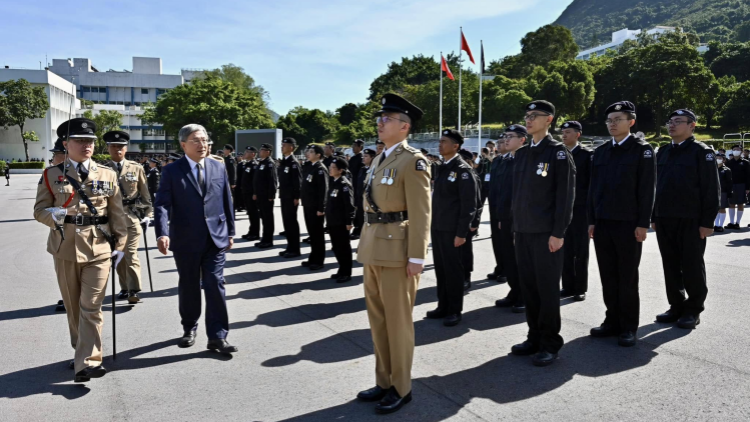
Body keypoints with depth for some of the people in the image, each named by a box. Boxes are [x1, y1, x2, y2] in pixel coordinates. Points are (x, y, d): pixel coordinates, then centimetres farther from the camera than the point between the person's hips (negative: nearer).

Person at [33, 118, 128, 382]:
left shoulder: (108, 175, 5)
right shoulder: (51, 175, 3)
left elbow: (117, 214, 6)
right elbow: (39, 210, 3)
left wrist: (119, 245, 3)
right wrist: (53, 215, -20)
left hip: (99, 249, -1)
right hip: (65, 249, 1)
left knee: (91, 307, -6)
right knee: (73, 307, 13)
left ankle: (87, 362, -6)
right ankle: (82, 351, 31)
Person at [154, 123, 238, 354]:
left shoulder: (219, 168, 6)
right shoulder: (172, 172, -3)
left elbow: (227, 202, 10)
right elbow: (162, 205, -10)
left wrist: (230, 232, 9)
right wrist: (162, 233, -24)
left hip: (216, 238, 1)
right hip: (186, 240, -1)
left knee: (215, 285, -2)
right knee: (188, 287, 13)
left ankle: (217, 337, 3)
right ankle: (189, 328, 31)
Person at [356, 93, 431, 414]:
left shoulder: (413, 161, -11)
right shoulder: (379, 159, 15)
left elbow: (421, 215, -15)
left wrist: (416, 257, -18)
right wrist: (367, 246, 17)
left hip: (397, 250, -8)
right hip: (374, 249, 9)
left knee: (397, 320, 3)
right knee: (377, 319, 15)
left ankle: (401, 388, 18)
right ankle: (384, 381, 29)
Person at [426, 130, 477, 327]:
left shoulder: (463, 170, -10)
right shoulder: (442, 168, 13)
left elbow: (469, 204, -14)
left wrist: (461, 232, -17)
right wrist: (432, 223, 13)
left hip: (452, 229, -7)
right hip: (437, 227, 7)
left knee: (453, 269, 2)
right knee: (440, 268, 13)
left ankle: (455, 310, 14)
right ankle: (443, 306, 25)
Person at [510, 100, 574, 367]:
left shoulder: (558, 153, -5)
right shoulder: (521, 154, 15)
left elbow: (565, 195, -10)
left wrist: (558, 233, -15)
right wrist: (515, 226, 13)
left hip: (546, 232, -6)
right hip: (523, 231, 6)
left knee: (547, 287, 1)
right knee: (528, 285, 11)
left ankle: (550, 343, 12)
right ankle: (535, 337, 23)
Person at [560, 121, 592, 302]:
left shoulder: (587, 154, -3)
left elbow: (592, 182, -5)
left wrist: (591, 209, -10)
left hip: (581, 210, -4)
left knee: (580, 252, 4)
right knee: (565, 251, 8)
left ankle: (580, 289, 13)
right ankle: (568, 286, 17)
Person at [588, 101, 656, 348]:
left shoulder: (642, 150, -1)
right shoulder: (600, 151, 12)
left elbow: (647, 189, -7)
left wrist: (642, 224, -12)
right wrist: (592, 220, 8)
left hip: (629, 224, -4)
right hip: (603, 223, 5)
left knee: (627, 278, 3)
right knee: (608, 276, 8)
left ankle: (628, 327, 13)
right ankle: (613, 321, 19)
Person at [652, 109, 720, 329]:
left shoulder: (702, 152, -4)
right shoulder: (663, 152, 13)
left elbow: (711, 189, -7)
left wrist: (707, 222, -12)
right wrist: (654, 217, 12)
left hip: (691, 221, -5)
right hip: (664, 220, 5)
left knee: (692, 267, 3)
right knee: (671, 266, 9)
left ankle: (693, 310, 15)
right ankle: (676, 307, 20)